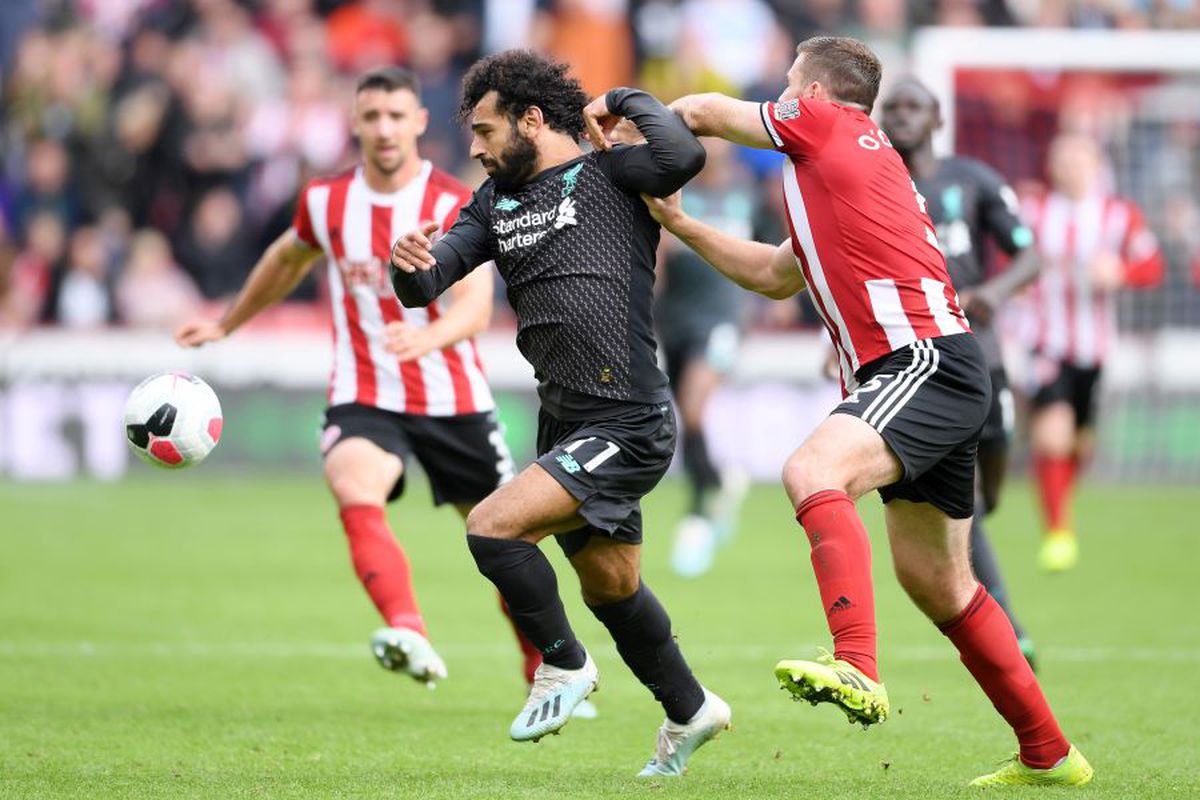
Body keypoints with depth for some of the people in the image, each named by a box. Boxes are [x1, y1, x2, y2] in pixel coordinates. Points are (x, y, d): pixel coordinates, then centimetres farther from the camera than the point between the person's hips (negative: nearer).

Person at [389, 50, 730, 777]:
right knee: (611, 587, 21)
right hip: (569, 427, 9)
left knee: (493, 526, -20)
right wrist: (410, 268, -19)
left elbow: (683, 155, -29)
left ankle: (564, 664, 2)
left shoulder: (612, 174, -8)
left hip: (629, 425, -9)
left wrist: (625, 101, -12)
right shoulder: (497, 202, 12)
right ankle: (690, 711, 40)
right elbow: (425, 287, 5)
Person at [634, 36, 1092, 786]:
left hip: (929, 361, -10)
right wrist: (681, 224, 31)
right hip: (924, 369, 10)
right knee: (935, 579, 13)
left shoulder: (829, 125, 2)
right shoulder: (856, 161, 28)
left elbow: (704, 112, 13)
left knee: (814, 471, -30)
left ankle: (857, 670, -48)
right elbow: (776, 276, 33)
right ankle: (1048, 753, 21)